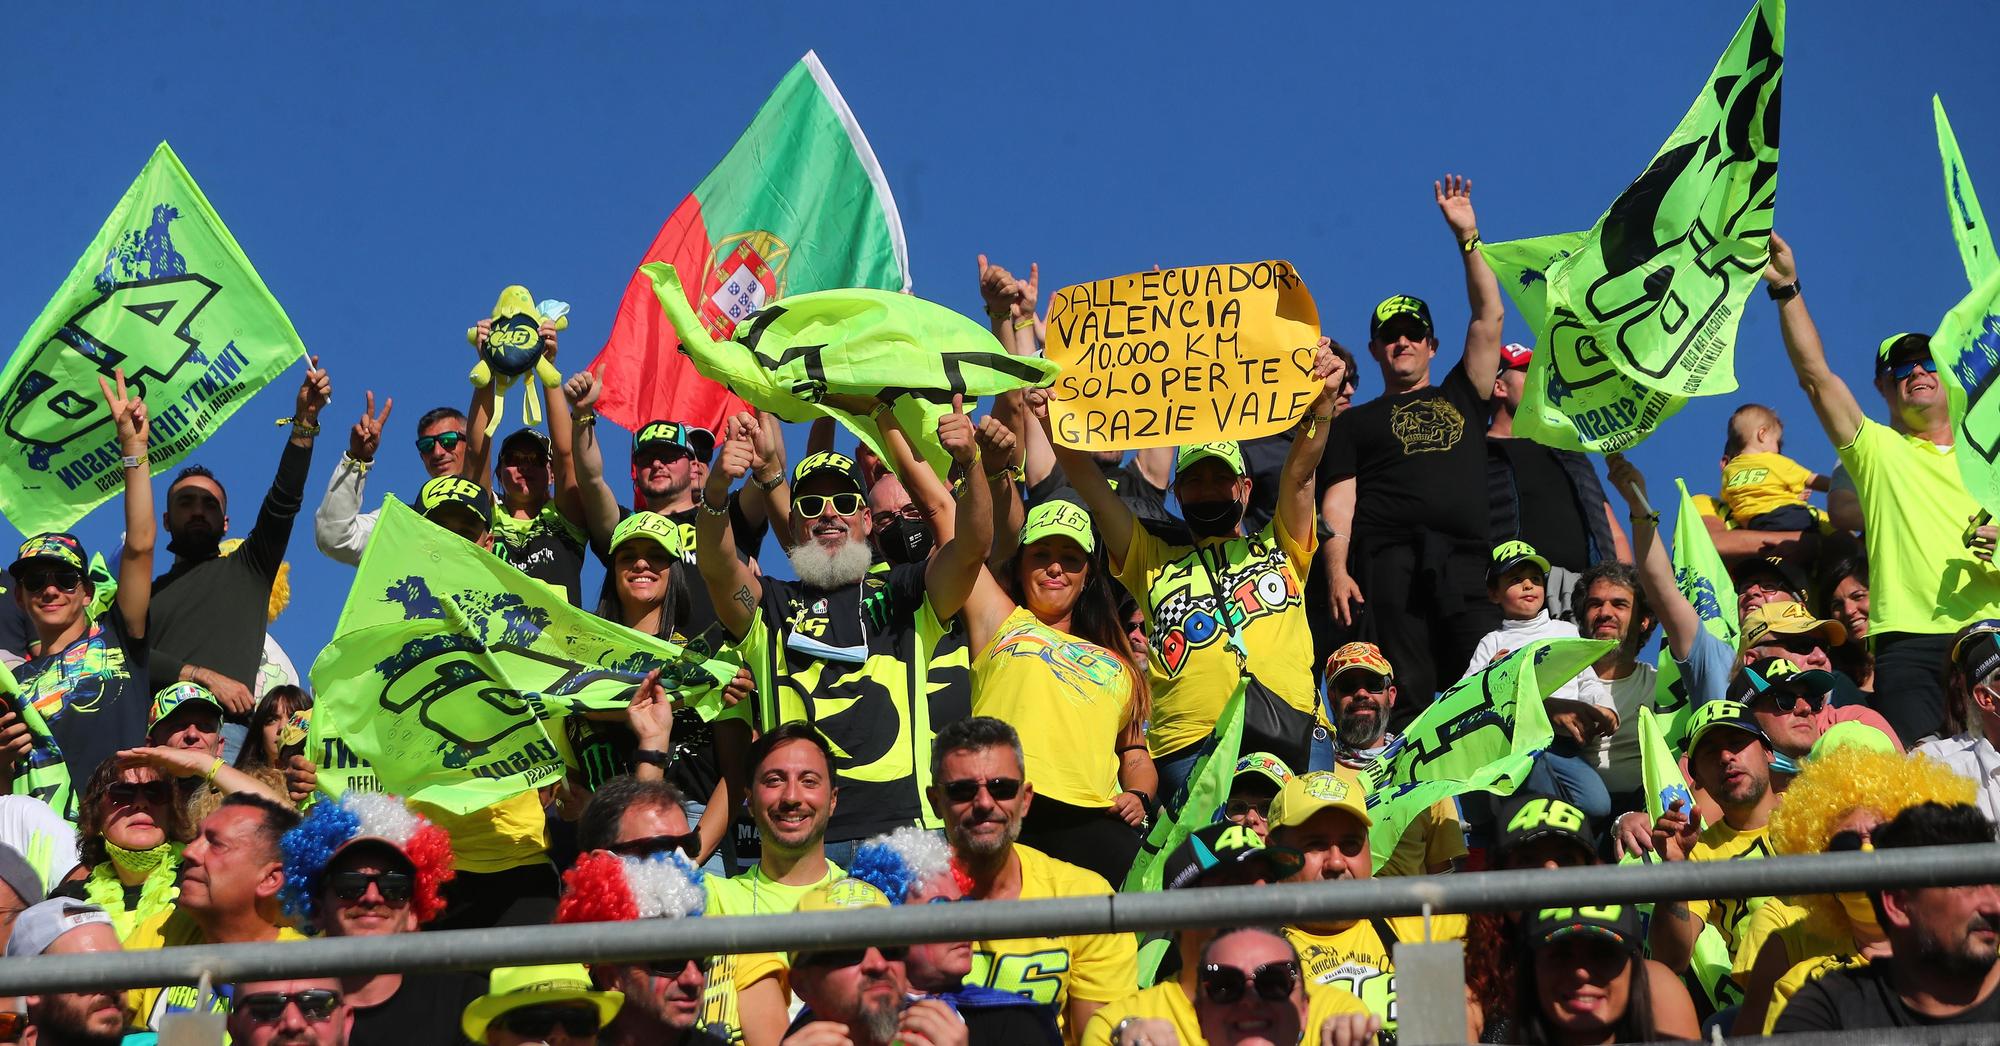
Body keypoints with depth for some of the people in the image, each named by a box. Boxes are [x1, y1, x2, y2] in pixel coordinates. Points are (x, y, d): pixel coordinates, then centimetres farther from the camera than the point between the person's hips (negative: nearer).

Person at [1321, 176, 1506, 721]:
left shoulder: (1460, 398, 28)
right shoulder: (1355, 422, 23)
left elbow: (1490, 318, 21)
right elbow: (1339, 502, 10)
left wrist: (1467, 236, 18)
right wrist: (1337, 570, -6)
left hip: (1466, 560, 2)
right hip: (1388, 559, -2)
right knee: (1405, 698, -12)